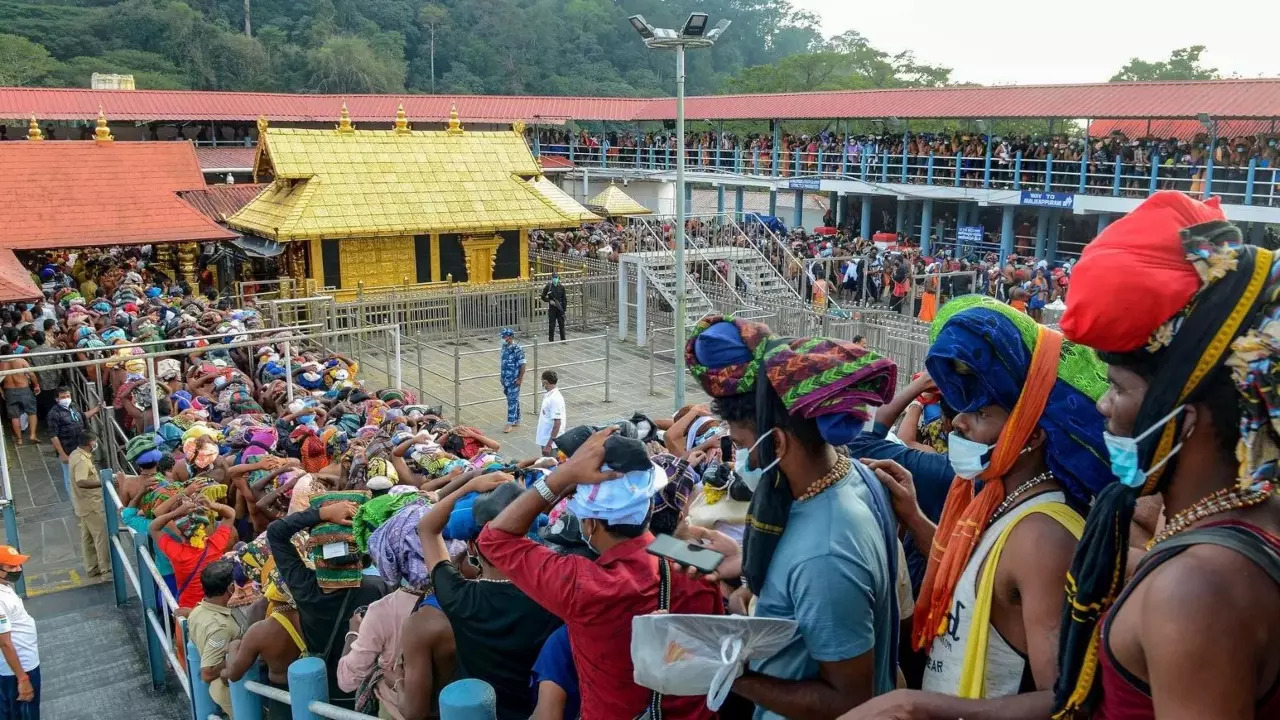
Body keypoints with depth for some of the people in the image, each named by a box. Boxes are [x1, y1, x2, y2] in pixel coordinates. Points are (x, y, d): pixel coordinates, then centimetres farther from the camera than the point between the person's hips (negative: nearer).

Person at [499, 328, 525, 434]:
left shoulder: (517, 349, -18)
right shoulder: (504, 347, 5)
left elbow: (522, 365, -16)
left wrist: (520, 379, -17)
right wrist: (502, 376, 18)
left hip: (514, 380, -8)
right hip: (506, 379, 8)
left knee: (512, 401, -4)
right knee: (513, 400, 17)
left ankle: (510, 423, 0)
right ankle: (516, 420, 27)